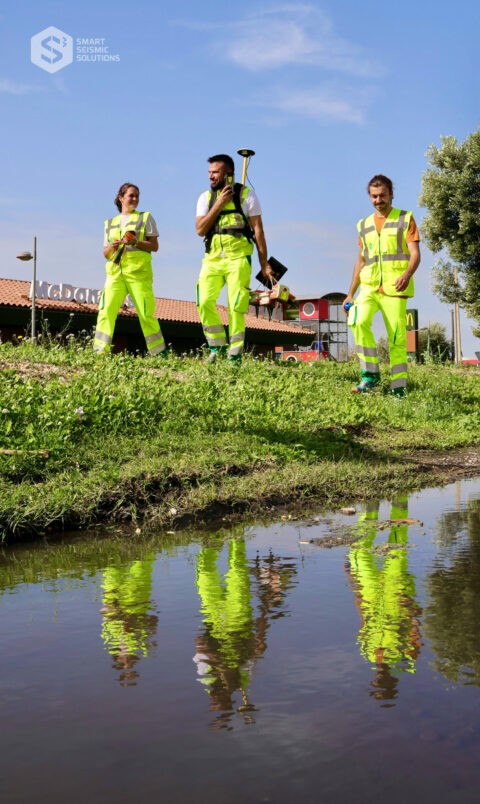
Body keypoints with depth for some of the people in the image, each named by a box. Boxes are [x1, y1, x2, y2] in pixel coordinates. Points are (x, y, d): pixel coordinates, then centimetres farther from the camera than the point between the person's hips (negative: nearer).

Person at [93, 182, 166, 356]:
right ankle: (100, 351, -12)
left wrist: (136, 243, -12)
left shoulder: (145, 218, 13)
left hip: (138, 272, -3)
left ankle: (160, 353, 5)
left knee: (146, 314, -5)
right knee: (106, 311, -11)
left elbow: (154, 246, 5)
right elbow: (105, 254, 19)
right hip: (115, 272, 3)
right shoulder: (110, 223, 21)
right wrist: (111, 247, -4)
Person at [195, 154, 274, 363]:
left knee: (236, 307, -7)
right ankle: (217, 346, 6)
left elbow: (258, 230, 2)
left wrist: (264, 264, -2)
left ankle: (235, 355, 2)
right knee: (204, 302, -11)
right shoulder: (205, 198, 12)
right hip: (212, 258, 3)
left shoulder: (246, 194, 4)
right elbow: (200, 230, 0)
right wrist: (219, 204, -7)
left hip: (238, 257, -3)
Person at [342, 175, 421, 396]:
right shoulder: (364, 225, 18)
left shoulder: (406, 219, 7)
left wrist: (407, 275, -24)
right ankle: (370, 374, -17)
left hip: (395, 288, -3)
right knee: (359, 322, -24)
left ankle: (399, 389, 2)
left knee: (397, 339, -5)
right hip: (369, 286, 3)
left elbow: (415, 254, -3)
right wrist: (350, 294, 19)